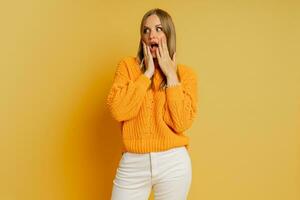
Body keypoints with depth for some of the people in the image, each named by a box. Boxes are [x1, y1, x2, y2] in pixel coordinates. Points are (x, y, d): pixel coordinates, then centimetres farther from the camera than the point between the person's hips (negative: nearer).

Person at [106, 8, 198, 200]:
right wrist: (147, 73, -9)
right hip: (133, 163, 0)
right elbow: (118, 111, -11)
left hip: (173, 163, 0)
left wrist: (171, 74, -9)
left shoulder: (186, 73, 2)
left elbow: (181, 123, -10)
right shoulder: (127, 65, 3)